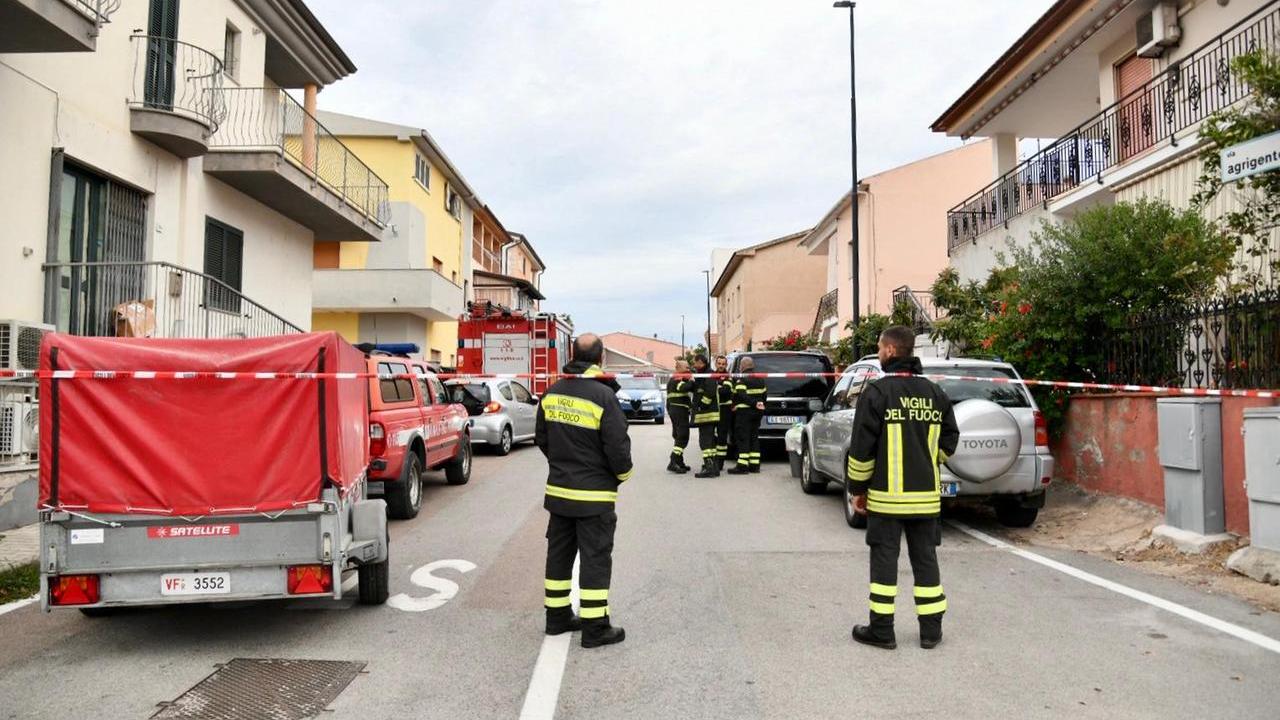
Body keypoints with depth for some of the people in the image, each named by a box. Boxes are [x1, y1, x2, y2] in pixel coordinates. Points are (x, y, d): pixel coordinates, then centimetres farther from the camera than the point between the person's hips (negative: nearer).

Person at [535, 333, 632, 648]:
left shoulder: (552, 393, 1)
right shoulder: (603, 396, -19)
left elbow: (541, 439, 11)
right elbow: (618, 446, -17)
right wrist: (623, 474, 3)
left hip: (558, 490, 6)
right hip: (594, 495, -6)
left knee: (559, 553, 16)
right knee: (595, 558, 2)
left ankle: (557, 616, 27)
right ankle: (595, 627, 8)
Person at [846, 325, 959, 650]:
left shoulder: (877, 392, -11)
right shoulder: (935, 394, 5)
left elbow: (862, 449, -11)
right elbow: (949, 441, 10)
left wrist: (858, 489, -1)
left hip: (886, 495, -4)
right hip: (926, 495, 5)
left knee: (884, 559, 4)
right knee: (925, 559, 12)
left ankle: (882, 629, 10)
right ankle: (931, 629, 19)